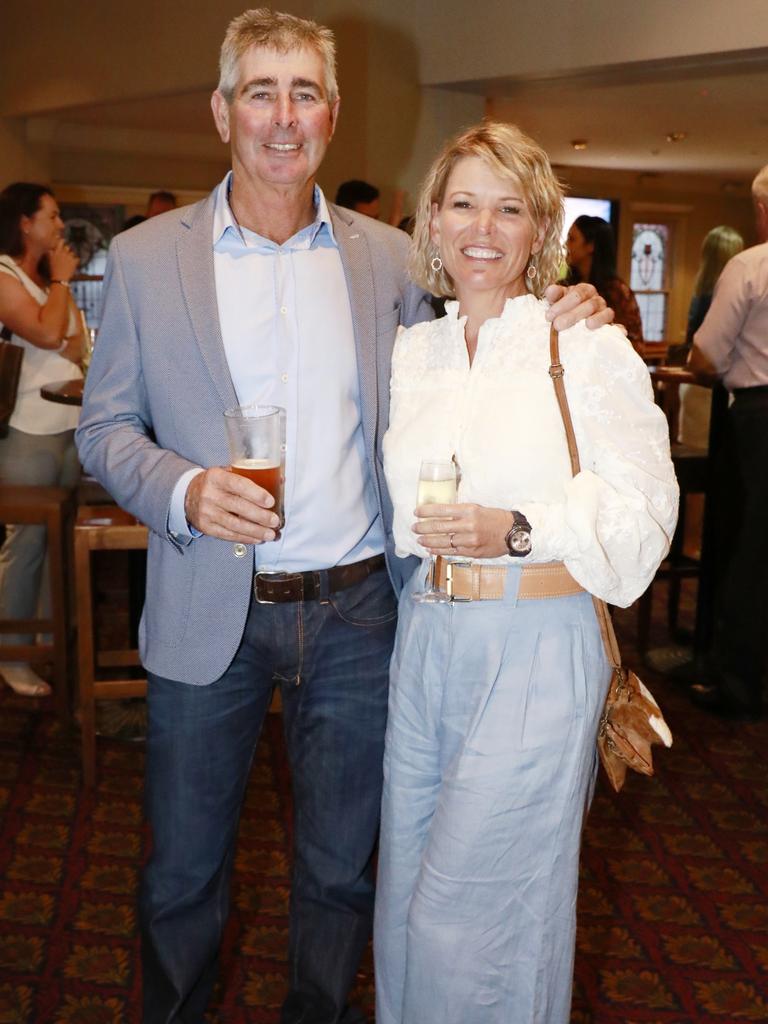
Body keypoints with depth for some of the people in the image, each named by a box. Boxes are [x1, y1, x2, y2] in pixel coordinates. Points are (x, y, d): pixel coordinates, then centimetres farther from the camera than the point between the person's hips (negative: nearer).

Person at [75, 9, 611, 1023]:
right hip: (209, 617, -1)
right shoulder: (145, 256, 0)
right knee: (184, 873, 16)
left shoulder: (390, 257, 4)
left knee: (340, 867, 17)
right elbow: (104, 429, 2)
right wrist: (184, 490, -18)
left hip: (356, 608, 1)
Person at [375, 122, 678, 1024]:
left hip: (536, 648, -5)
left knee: (470, 914, 1)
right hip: (424, 640, 5)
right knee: (405, 895, 16)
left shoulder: (588, 347, -6)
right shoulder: (410, 350, 9)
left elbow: (643, 508, -10)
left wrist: (518, 530, -21)